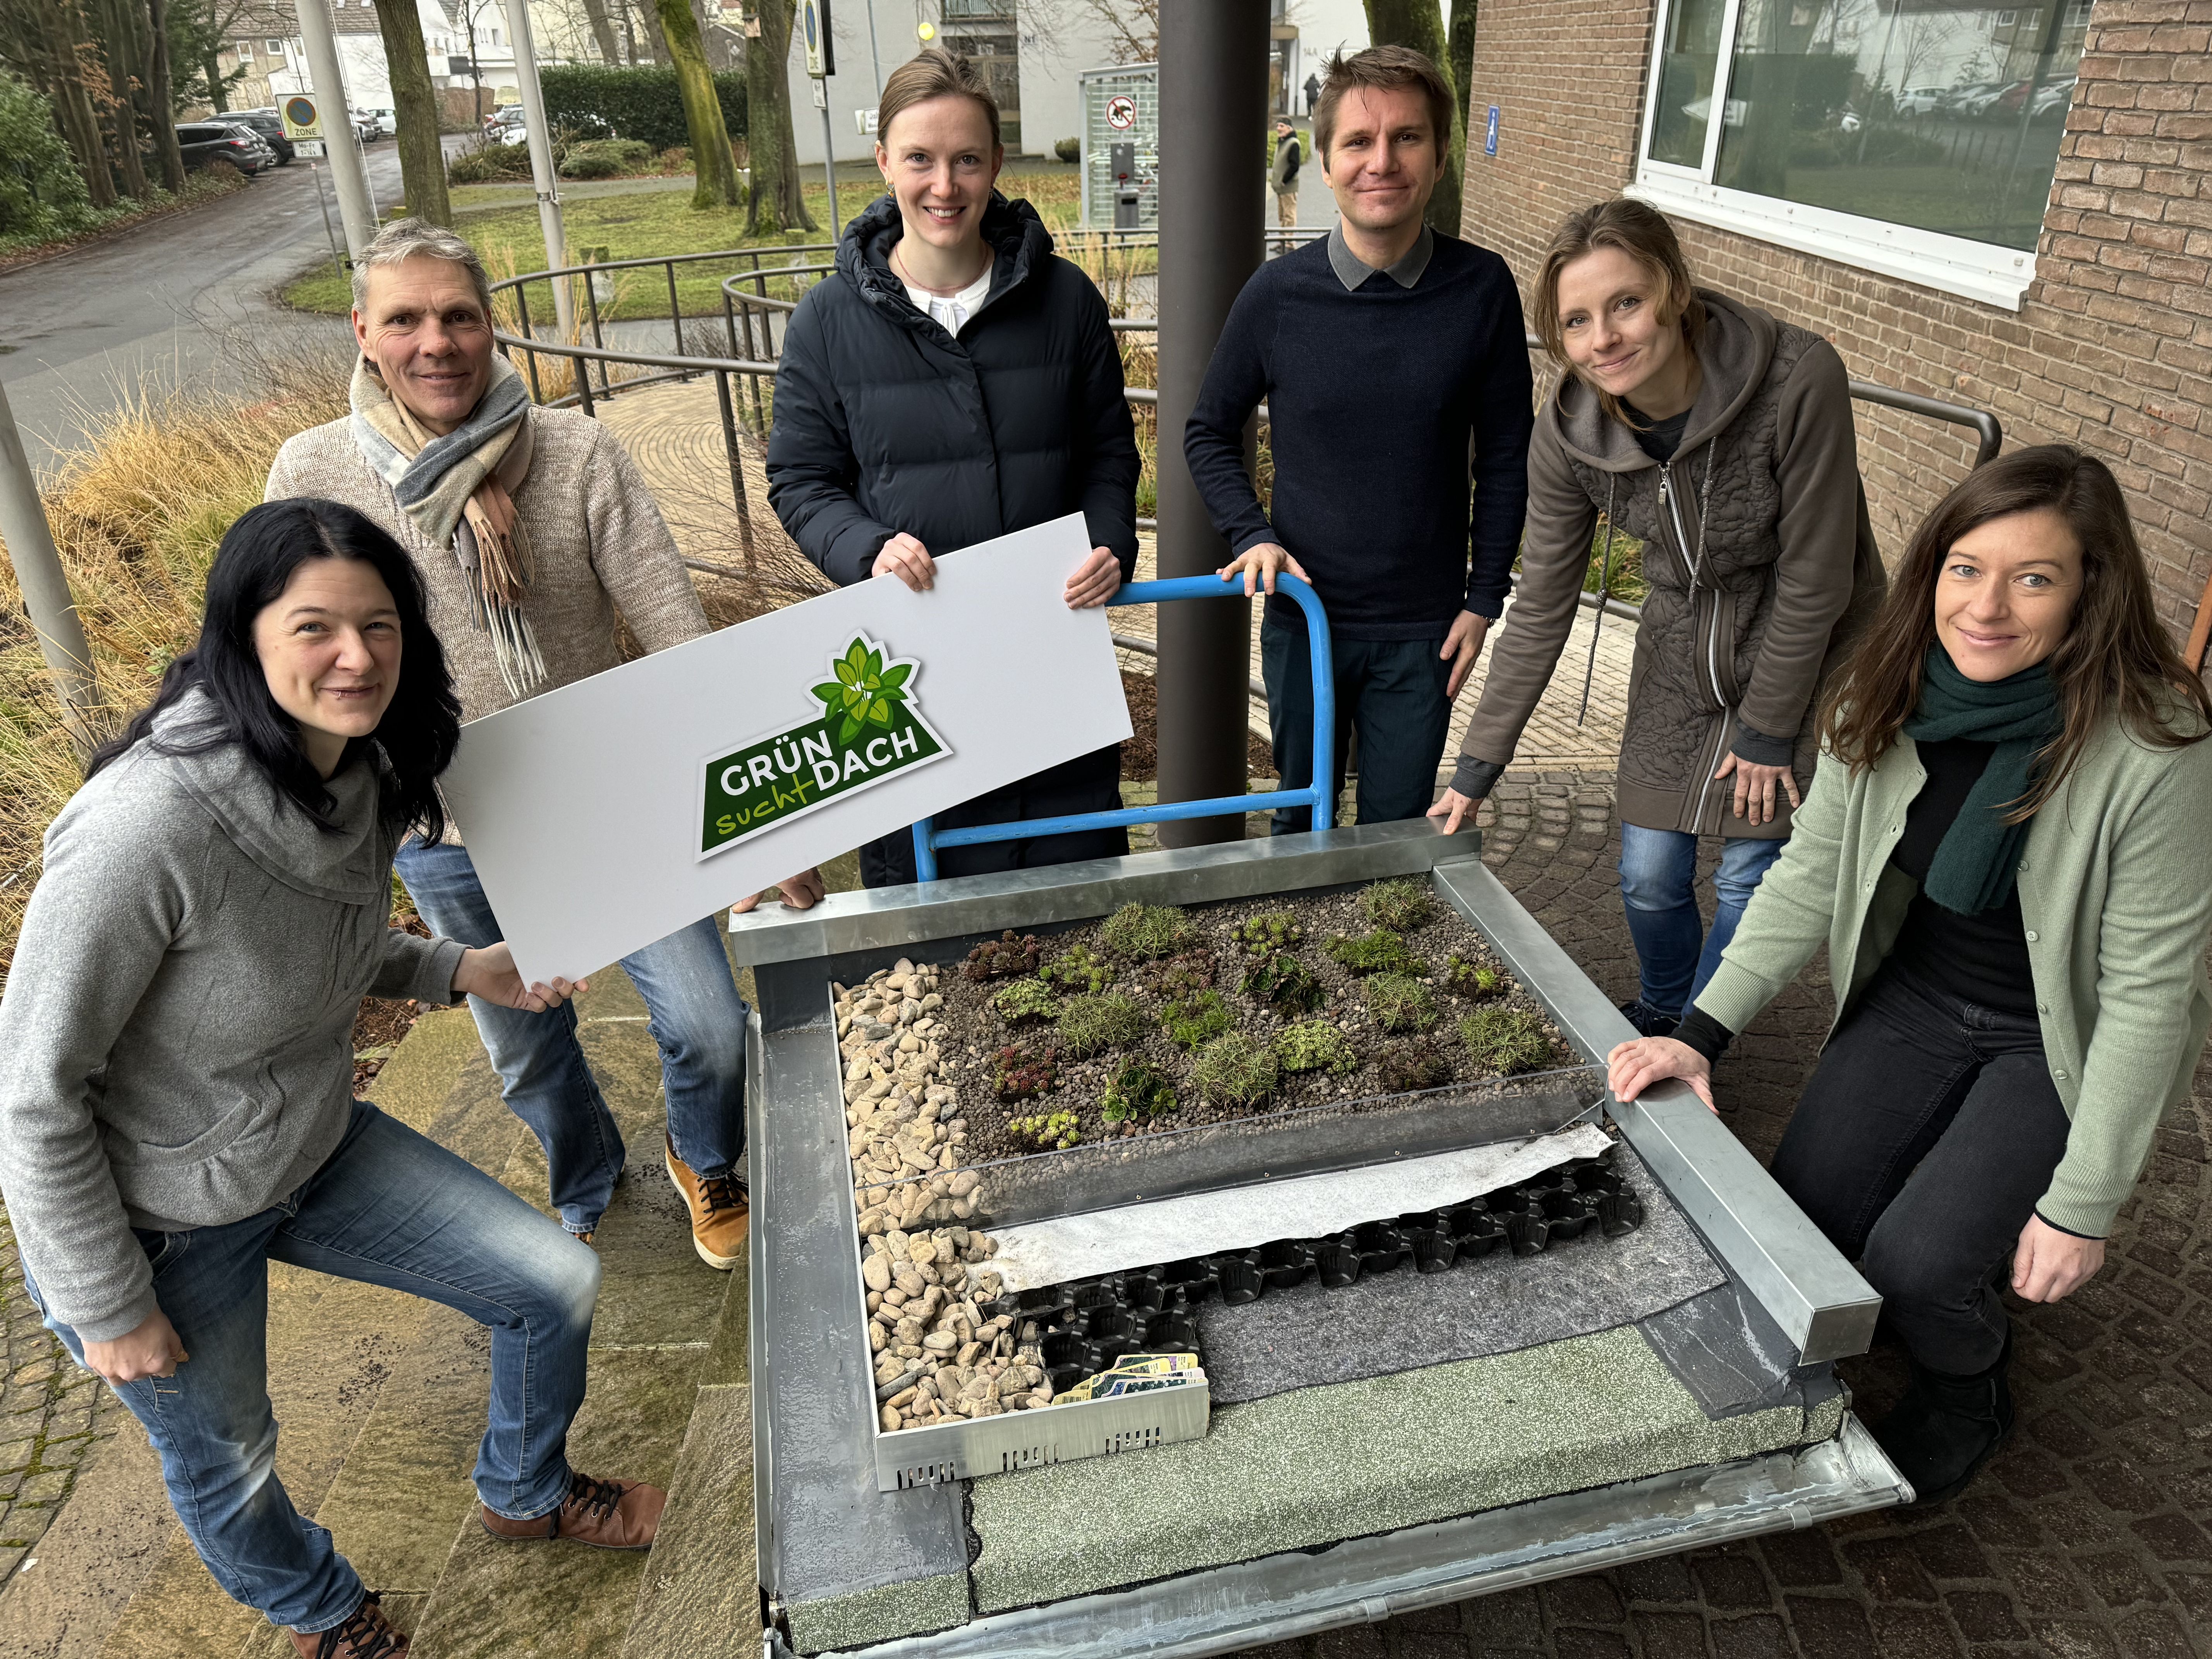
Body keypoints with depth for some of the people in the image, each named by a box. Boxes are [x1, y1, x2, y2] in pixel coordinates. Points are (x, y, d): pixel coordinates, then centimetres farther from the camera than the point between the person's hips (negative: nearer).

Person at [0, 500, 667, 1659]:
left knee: (557, 1287, 7)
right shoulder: (149, 823, -35)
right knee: (228, 1468, 18)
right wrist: (110, 1310, -15)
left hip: (317, 1148, 6)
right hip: (154, 1223, -6)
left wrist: (457, 971, -8)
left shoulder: (364, 774, -11)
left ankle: (524, 1494, 38)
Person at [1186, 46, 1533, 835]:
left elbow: (1504, 456, 1)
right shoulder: (1278, 293, -9)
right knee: (1301, 818, 17)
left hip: (1422, 629, 0)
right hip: (1303, 614, 0)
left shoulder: (1482, 288, -8)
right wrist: (1251, 536, -10)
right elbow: (1209, 431, 4)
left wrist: (1485, 597, 1)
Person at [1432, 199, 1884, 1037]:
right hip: (1682, 652, 3)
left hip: (1810, 654, -3)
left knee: (1747, 876, 1)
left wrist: (1768, 730, -12)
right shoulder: (1567, 434, -18)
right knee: (1650, 876, 7)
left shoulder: (1799, 381, -31)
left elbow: (1813, 579, -21)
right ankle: (1658, 1012, 40)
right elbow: (1541, 611, -9)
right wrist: (1477, 769, -8)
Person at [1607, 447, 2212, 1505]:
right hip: (1920, 989, 4)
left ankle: (1967, 1393, 20)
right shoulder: (1892, 694, -14)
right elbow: (1810, 872, -5)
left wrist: (2083, 1205, -17)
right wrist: (1703, 1032, -13)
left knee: (1914, 1263, -17)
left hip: (2065, 1036, -4)